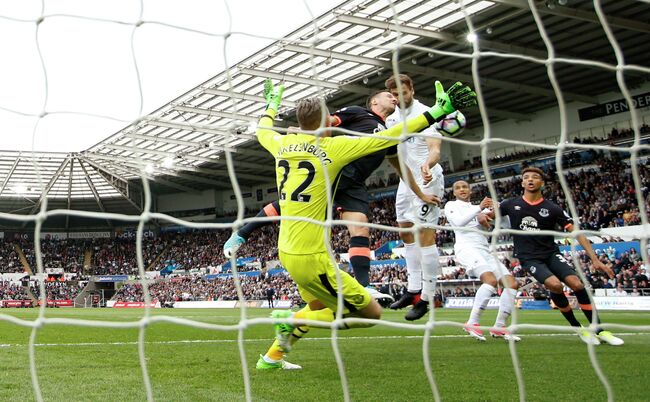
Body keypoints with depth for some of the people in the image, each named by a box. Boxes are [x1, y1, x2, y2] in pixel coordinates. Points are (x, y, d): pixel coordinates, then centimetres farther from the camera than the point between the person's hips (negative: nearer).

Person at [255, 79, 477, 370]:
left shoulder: (282, 144, 5)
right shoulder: (332, 147, -11)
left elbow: (262, 130, 30)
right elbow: (388, 137, -13)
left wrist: (272, 104, 48)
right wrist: (438, 111, -8)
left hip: (286, 250, 8)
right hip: (311, 257, -8)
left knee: (318, 307, 30)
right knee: (371, 313, 3)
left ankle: (272, 356, 30)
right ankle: (294, 320, -1)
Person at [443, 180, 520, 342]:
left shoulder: (478, 207, 27)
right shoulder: (451, 205, 11)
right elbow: (458, 222, -10)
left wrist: (485, 215, -8)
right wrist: (479, 208, -18)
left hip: (484, 250, 7)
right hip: (467, 248, -7)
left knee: (511, 283, -7)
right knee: (491, 280, -30)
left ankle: (499, 327, -2)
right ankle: (472, 323, -27)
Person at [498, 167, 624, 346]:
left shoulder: (552, 208, -4)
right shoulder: (512, 204, -2)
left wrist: (595, 259, -14)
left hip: (551, 253, 2)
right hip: (529, 258, -1)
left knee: (577, 284, -20)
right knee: (555, 284, -27)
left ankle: (599, 331, -6)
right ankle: (578, 328, -5)